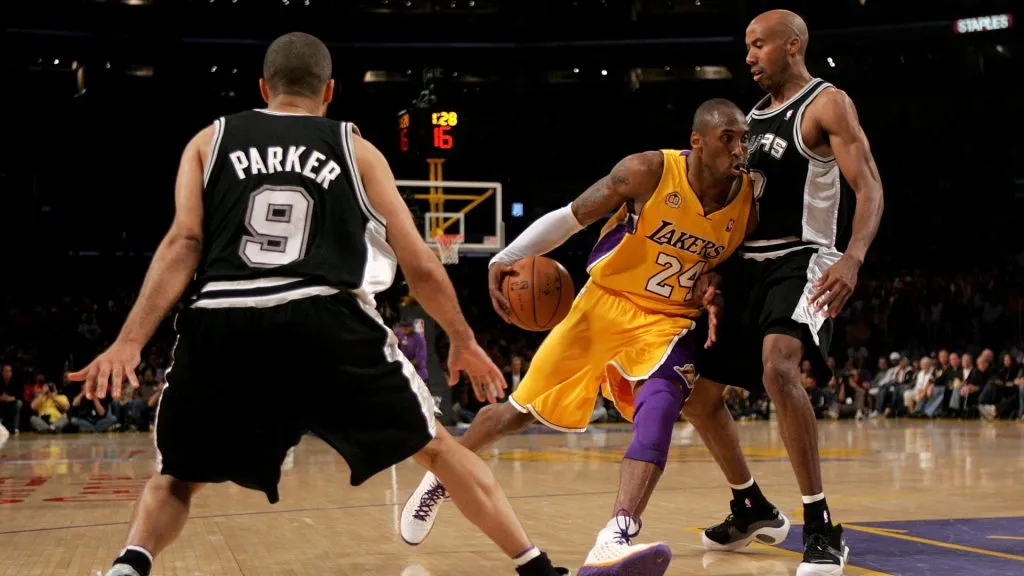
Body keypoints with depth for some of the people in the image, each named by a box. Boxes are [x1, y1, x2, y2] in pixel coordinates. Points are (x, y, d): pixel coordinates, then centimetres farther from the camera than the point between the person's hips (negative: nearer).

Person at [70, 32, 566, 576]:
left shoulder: (210, 140, 20)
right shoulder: (355, 149, 19)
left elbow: (183, 243, 5)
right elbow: (421, 266, 19)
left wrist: (129, 341, 0)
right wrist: (463, 341, 32)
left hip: (222, 325, 1)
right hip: (328, 322, -1)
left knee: (177, 477, 22)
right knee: (437, 447, 18)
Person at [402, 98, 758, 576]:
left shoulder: (748, 200, -7)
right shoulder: (648, 172, -18)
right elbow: (571, 218, -8)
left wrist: (717, 295, -9)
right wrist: (506, 258, -14)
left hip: (668, 322, 2)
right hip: (606, 303, -1)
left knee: (659, 406, -31)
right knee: (521, 409, 8)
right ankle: (442, 477, 35)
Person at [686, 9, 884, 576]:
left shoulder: (826, 103, -6)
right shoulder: (752, 116, 17)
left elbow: (869, 187, -16)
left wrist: (853, 257, -34)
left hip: (799, 261, -8)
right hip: (745, 266, 9)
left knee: (778, 368, -34)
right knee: (697, 393, 9)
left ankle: (822, 529, -26)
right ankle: (752, 509, 30)